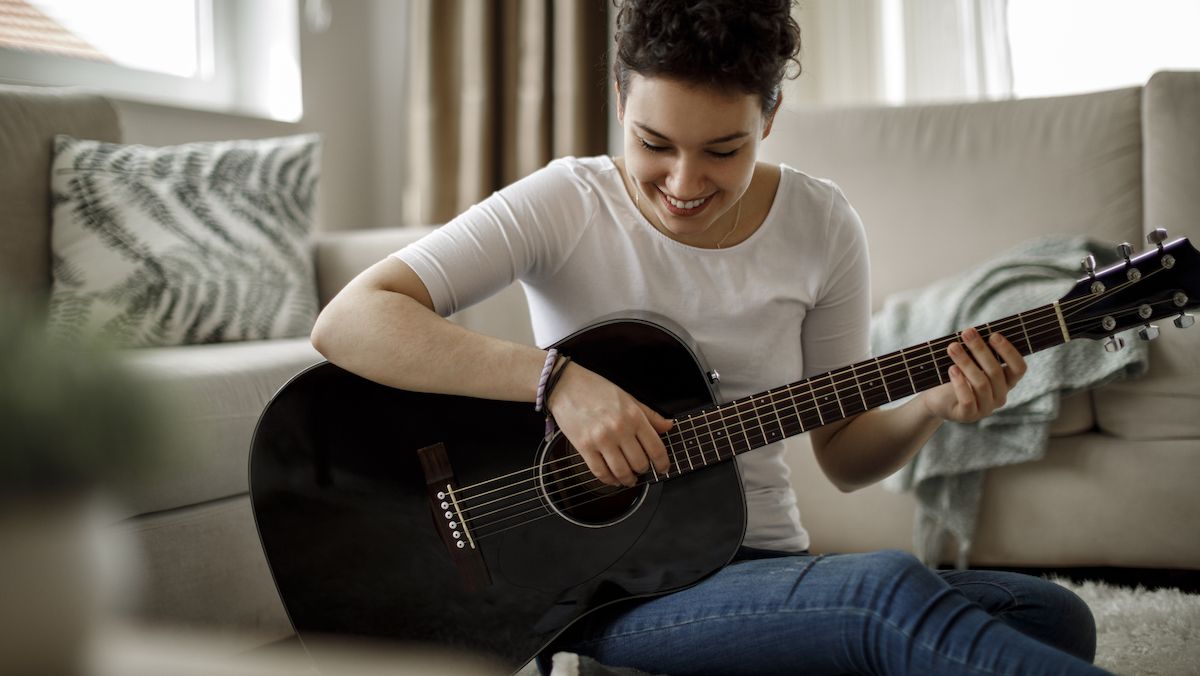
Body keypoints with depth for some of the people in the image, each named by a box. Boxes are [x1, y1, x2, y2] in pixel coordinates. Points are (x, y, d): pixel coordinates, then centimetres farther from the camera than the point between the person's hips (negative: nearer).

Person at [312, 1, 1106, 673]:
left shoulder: (821, 226, 3)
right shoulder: (565, 206, -7)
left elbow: (843, 452, 12)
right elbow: (346, 322, -18)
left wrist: (931, 407, -10)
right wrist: (558, 378, -28)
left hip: (761, 564, 4)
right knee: (892, 590, -32)